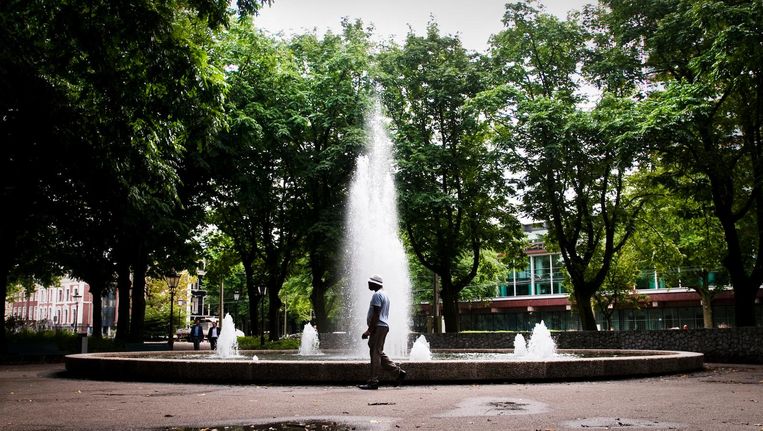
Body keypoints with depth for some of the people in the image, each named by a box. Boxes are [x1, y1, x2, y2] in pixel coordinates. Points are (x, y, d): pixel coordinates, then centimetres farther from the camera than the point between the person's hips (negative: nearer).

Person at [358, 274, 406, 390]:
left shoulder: (377, 295, -12)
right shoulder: (385, 295, 20)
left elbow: (376, 314, -19)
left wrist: (369, 330, -19)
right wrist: (370, 330, 25)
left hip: (378, 327, -10)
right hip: (384, 327, 10)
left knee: (375, 354, -8)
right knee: (379, 353, 13)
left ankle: (373, 381, -6)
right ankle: (399, 371, 11)